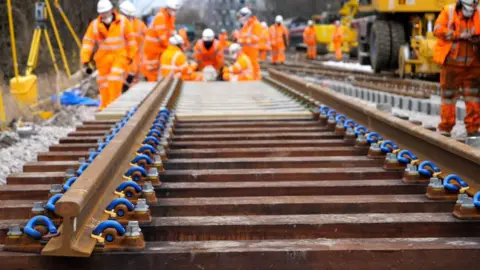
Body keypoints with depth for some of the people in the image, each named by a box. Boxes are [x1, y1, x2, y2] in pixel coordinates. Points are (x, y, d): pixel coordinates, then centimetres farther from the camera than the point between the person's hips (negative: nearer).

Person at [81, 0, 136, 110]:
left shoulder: (123, 22, -7)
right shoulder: (94, 25, -5)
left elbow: (130, 39, 2)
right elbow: (87, 43, -6)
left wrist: (131, 55, 6)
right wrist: (85, 62, -12)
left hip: (120, 55, -2)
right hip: (103, 58, 2)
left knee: (115, 80, -20)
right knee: (104, 84, 7)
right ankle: (104, 108, 21)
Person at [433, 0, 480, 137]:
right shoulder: (448, 12, 0)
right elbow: (438, 29, -11)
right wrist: (459, 35, -18)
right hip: (452, 63, -2)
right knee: (448, 95, 4)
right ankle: (445, 128, 12)